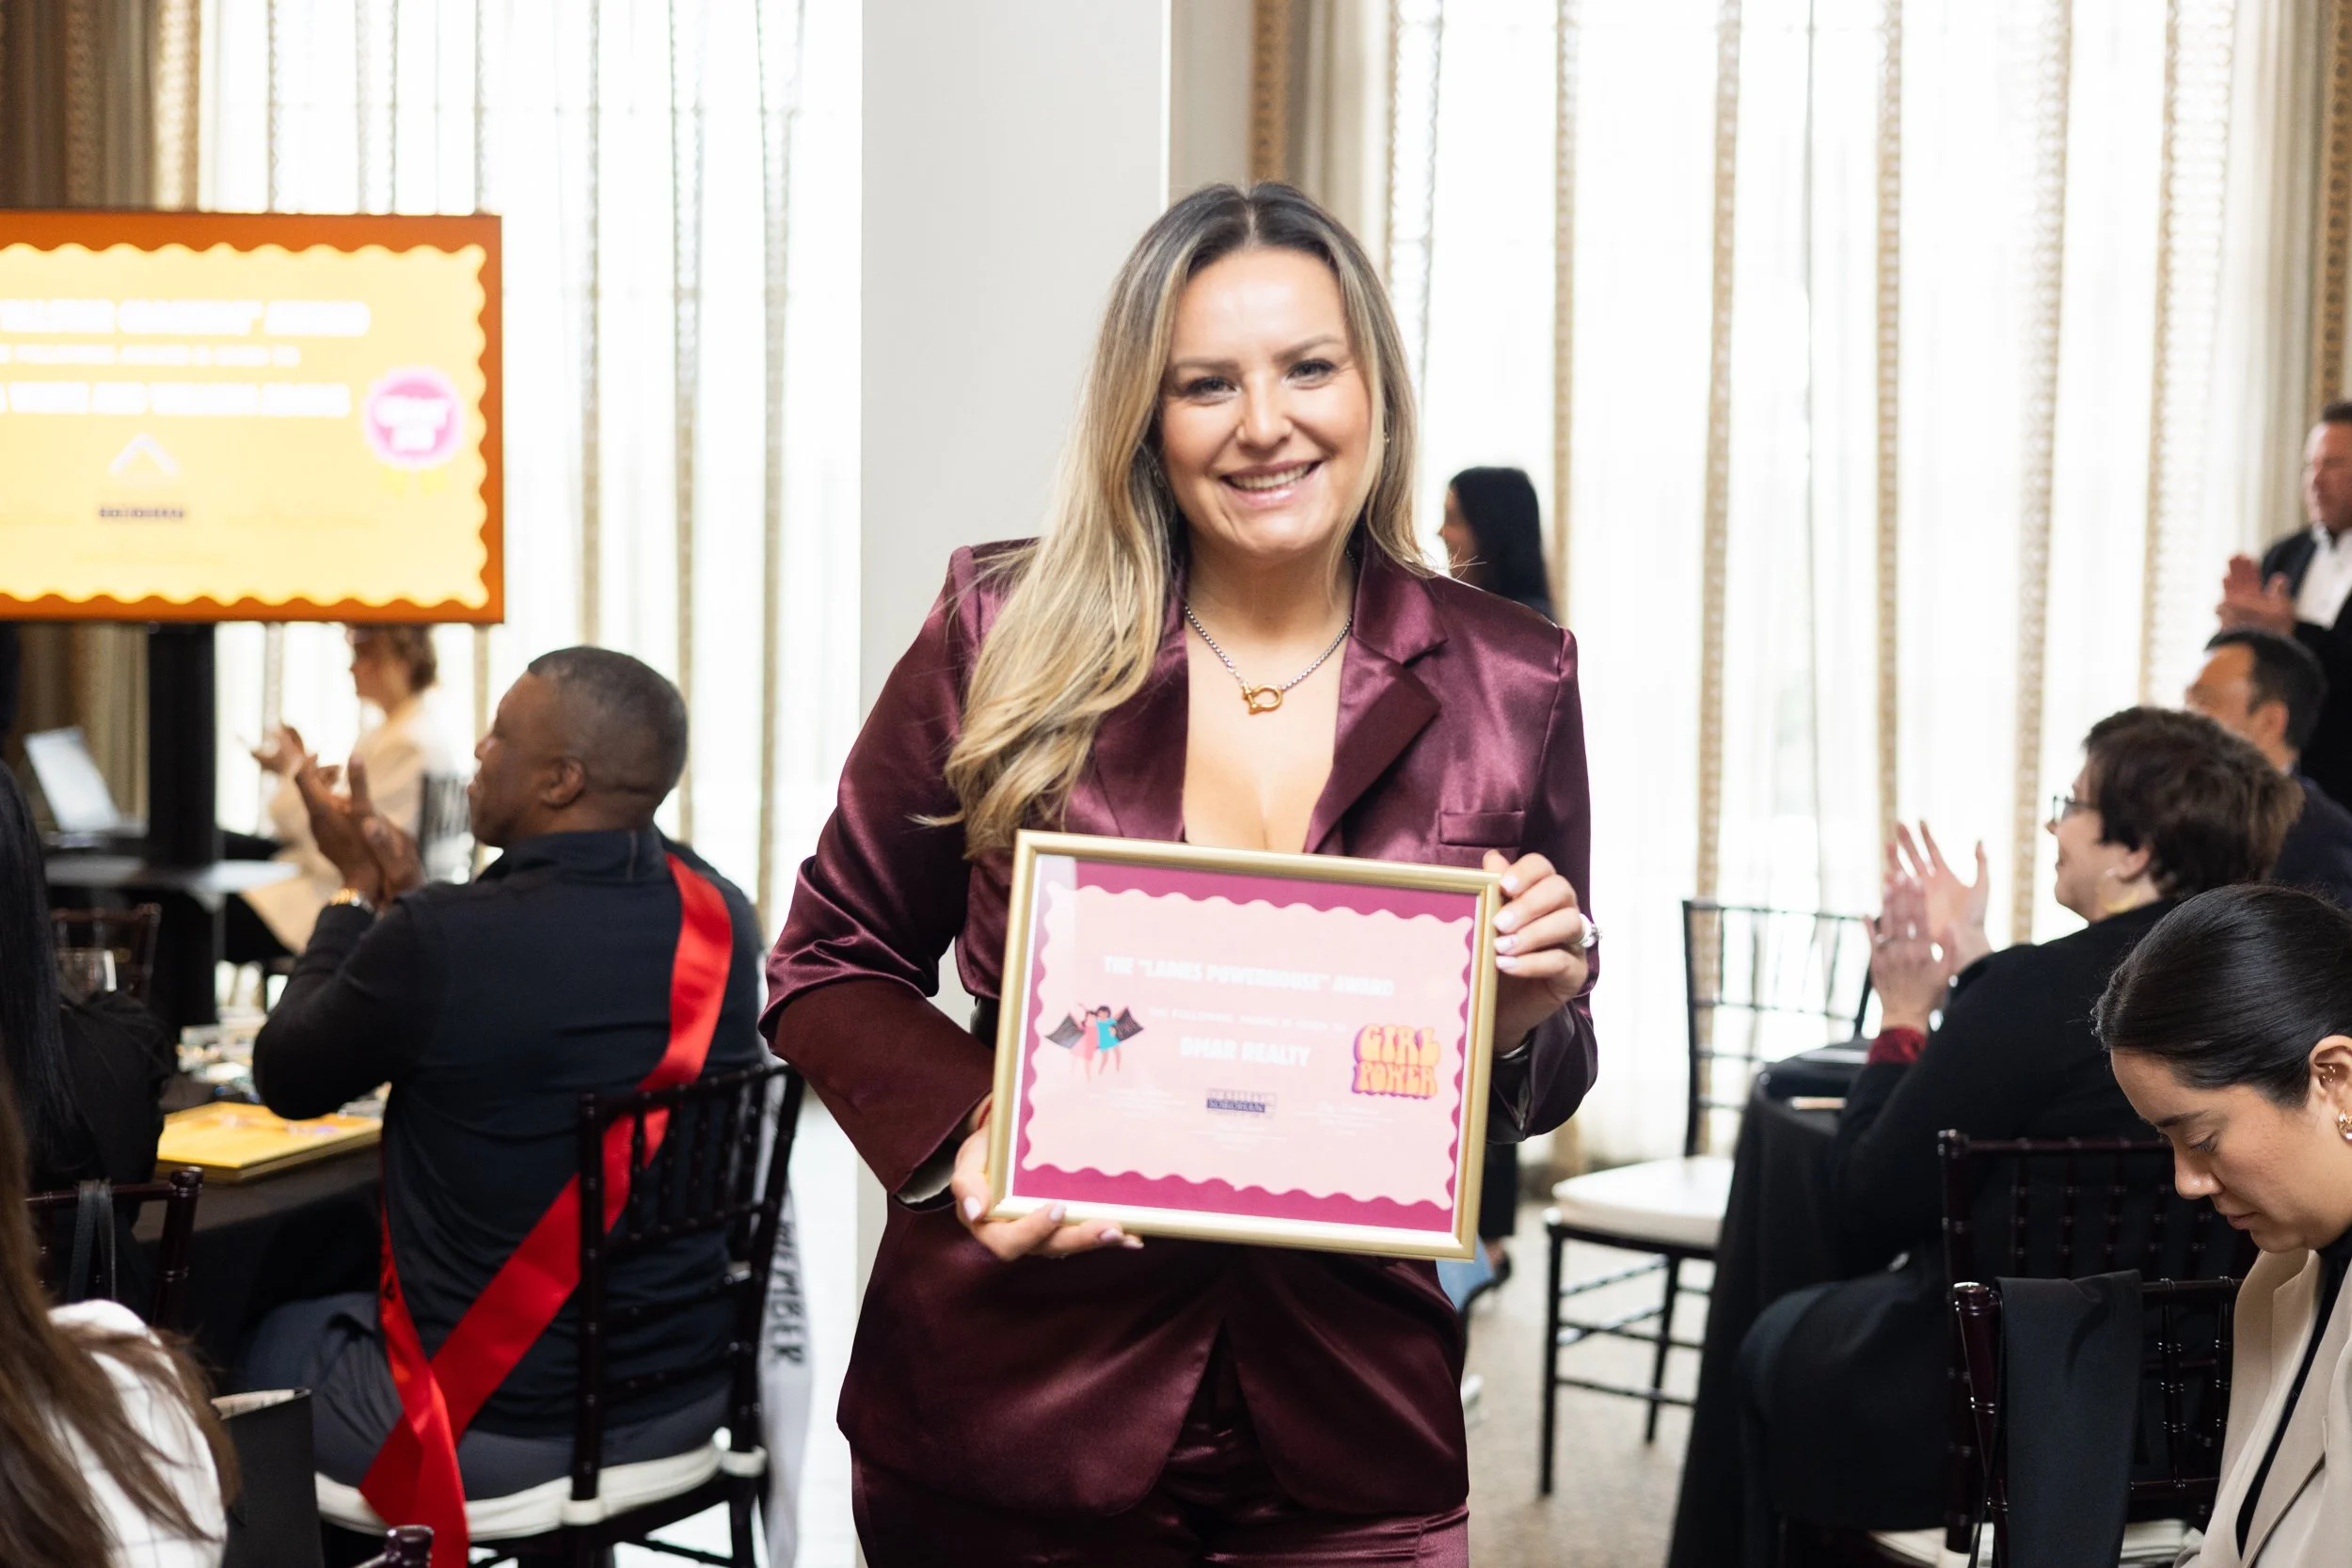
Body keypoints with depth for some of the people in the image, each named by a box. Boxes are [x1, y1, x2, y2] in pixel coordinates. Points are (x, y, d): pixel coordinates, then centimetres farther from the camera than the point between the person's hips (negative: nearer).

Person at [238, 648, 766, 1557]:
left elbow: (286, 1082, -5)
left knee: (272, 1339, 25)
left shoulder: (435, 939, -24)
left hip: (486, 1432, -6)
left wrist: (360, 892, 6)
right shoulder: (720, 921, -6)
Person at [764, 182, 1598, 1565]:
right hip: (1007, 1420, 0)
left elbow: (1540, 1096, 8)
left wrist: (1523, 1022, -14)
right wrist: (960, 1130, -15)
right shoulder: (1004, 639, -5)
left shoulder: (1509, 684, -1)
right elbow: (833, 966, 4)